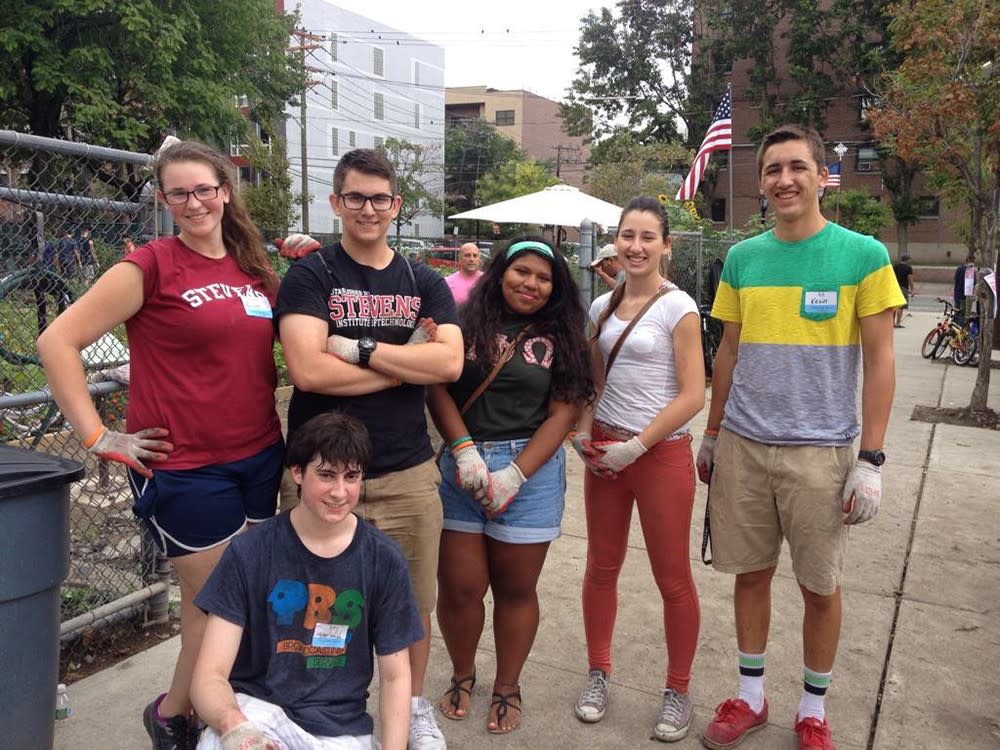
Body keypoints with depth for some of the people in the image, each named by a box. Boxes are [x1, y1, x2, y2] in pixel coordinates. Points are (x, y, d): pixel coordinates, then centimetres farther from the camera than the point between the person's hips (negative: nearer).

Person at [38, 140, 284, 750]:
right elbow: (58, 342, -9)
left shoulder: (256, 270, 8)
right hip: (184, 466, -6)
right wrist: (97, 436, -10)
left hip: (260, 458, 6)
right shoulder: (151, 266, -9)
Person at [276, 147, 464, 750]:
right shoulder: (310, 275, -1)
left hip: (408, 473, 3)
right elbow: (308, 369, -17)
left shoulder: (424, 283, 9)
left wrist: (360, 348, -15)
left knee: (413, 602, 14)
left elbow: (450, 362, -9)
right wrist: (406, 365, -10)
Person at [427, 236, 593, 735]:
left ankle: (507, 688, 29)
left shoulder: (560, 336, 4)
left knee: (515, 589, 9)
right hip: (461, 465, 0)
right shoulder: (467, 322, 3)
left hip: (531, 470, 0)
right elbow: (436, 388, -3)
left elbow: (563, 413, -2)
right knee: (459, 586, 4)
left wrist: (514, 475, -12)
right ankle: (462, 675, 31)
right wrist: (464, 450, -16)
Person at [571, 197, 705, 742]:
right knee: (601, 568, 13)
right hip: (605, 451, 5)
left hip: (661, 452, -5)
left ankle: (678, 692, 24)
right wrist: (583, 433, 1)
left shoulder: (678, 307, -9)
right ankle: (598, 675, 31)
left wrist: (637, 445, -16)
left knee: (672, 578, 6)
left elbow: (692, 395, -13)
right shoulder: (602, 306, 7)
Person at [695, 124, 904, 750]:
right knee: (751, 573, 12)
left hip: (820, 450, -2)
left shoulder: (863, 255, -4)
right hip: (743, 445, 3)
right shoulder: (742, 258, 5)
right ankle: (751, 697, 30)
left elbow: (880, 361, -4)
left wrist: (871, 461, -9)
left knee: (820, 586, 9)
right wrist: (712, 435, 13)